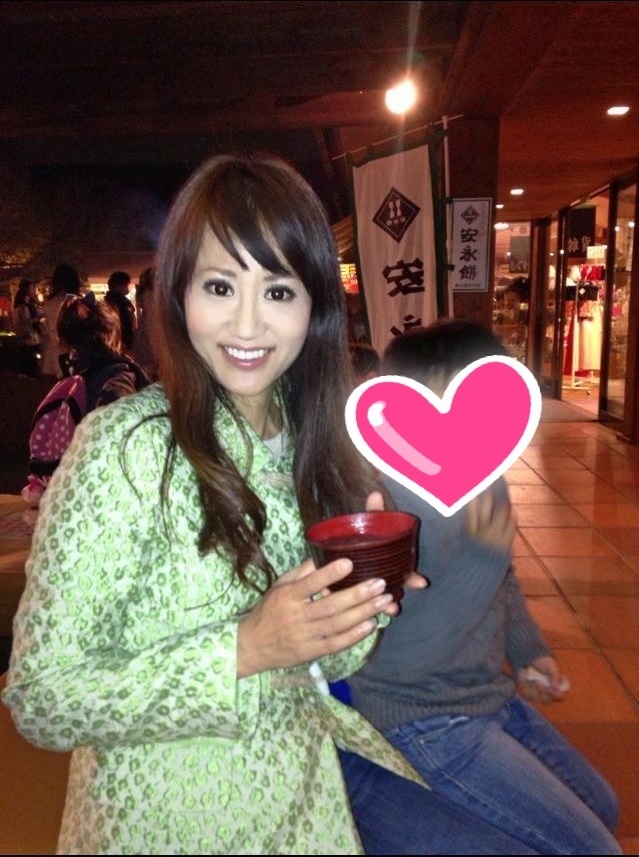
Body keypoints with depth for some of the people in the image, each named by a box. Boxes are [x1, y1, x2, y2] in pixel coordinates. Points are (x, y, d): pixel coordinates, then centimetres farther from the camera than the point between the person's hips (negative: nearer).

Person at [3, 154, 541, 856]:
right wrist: (246, 649, -27)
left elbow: (315, 663, 6)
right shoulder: (124, 447, -20)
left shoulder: (311, 437, -2)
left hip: (308, 762, 5)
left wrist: (366, 593, -14)